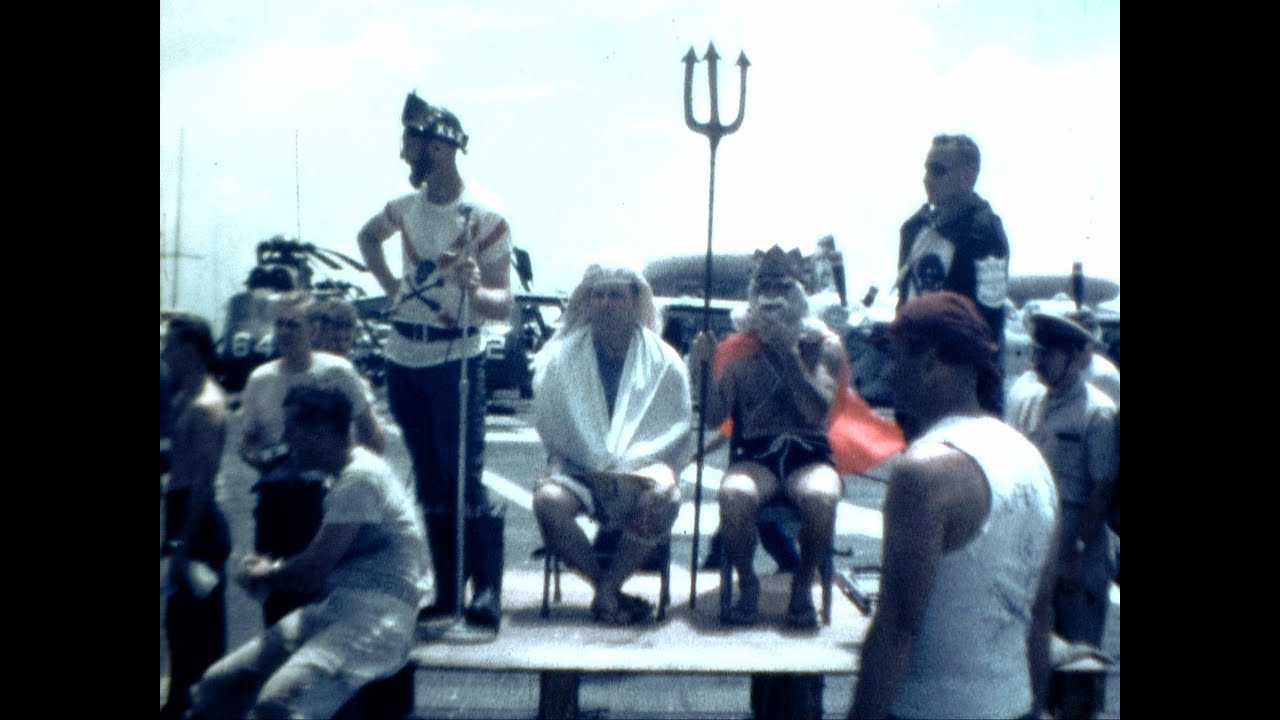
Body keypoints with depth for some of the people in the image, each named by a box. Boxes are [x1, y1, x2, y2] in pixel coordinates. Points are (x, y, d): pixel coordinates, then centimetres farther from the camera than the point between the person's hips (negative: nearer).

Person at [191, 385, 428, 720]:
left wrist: (265, 574, 8)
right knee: (217, 685, 0)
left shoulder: (360, 477, -12)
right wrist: (270, 571, 5)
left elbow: (315, 568, -13)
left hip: (376, 620, -10)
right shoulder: (347, 476, 20)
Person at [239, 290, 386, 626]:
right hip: (276, 496, 4)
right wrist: (255, 456, -6)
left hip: (327, 494, -3)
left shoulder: (337, 372, -4)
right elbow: (248, 440, 16)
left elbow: (375, 439, 1)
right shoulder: (260, 379, 7)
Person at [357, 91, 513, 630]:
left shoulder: (484, 218, -13)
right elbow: (368, 236, 28)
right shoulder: (407, 206, 5)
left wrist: (476, 289, -37)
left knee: (465, 479, -9)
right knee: (429, 483, 11)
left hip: (456, 361, -6)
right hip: (404, 359, 6)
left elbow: (503, 306, -17)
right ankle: (446, 590, 20)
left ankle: (487, 590, -1)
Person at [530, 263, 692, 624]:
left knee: (664, 498, -34)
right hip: (578, 469, 1)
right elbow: (549, 425, 3)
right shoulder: (560, 356, 6)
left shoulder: (664, 361, 4)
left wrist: (630, 466, -12)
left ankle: (607, 588, -19)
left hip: (642, 468, 0)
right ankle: (608, 589, -16)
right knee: (547, 500, -32)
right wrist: (597, 468, -9)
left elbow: (680, 430, 2)